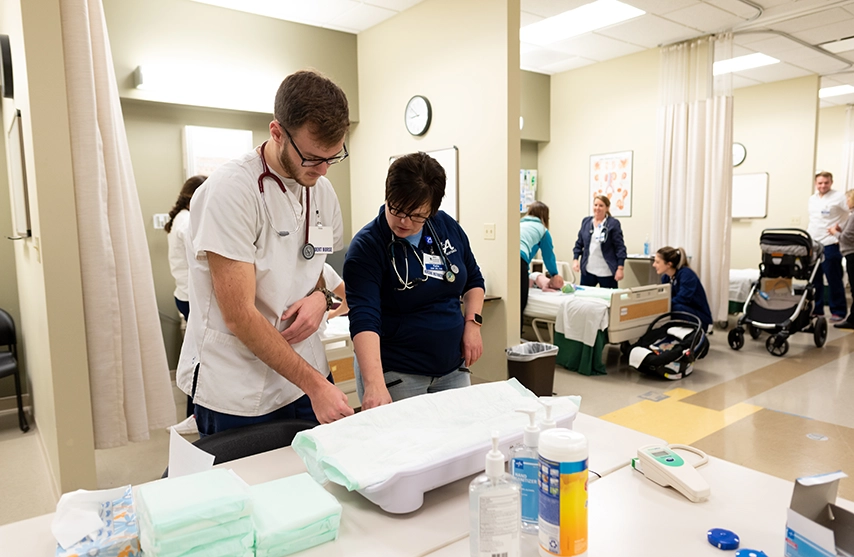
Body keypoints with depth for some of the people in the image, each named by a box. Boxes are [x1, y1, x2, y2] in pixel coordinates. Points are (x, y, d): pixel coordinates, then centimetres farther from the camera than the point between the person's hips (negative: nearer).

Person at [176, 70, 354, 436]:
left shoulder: (322, 190, 2)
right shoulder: (232, 189, -18)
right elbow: (239, 316, -20)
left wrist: (321, 297, -7)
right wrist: (314, 384, -19)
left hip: (306, 375, 6)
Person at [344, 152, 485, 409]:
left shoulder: (448, 227, 0)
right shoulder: (367, 246, -16)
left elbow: (473, 279, 14)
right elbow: (364, 319, -27)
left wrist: (472, 322, -2)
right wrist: (374, 384, -39)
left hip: (452, 369, 5)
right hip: (394, 375, -5)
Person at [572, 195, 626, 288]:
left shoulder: (613, 223, -4)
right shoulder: (586, 221, 8)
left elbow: (620, 247, -6)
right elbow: (579, 243, 15)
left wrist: (620, 268, -12)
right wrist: (575, 259, 3)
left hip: (606, 272, -4)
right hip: (587, 270, 4)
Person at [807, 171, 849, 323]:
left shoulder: (839, 197, -4)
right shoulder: (812, 198, 15)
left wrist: (839, 227, -14)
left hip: (830, 245, -6)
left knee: (834, 280, -2)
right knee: (815, 280, 10)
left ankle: (838, 312, 5)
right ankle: (816, 309, 18)